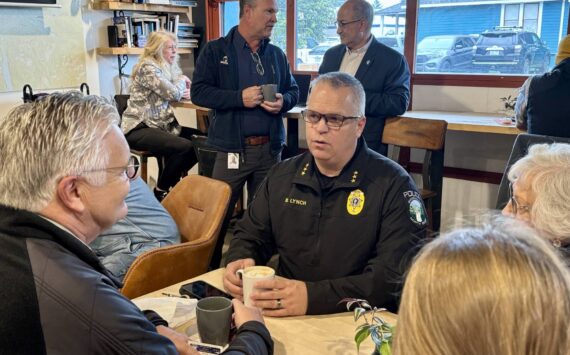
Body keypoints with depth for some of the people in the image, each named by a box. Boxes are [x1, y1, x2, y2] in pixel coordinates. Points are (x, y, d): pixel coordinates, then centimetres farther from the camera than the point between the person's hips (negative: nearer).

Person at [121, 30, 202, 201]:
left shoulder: (169, 67, 14)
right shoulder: (147, 67, -14)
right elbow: (173, 93, -22)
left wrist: (186, 91, -5)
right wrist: (182, 80, -1)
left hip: (161, 125, 9)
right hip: (139, 128, -9)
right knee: (184, 147, -28)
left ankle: (173, 178, 15)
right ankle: (161, 190, -6)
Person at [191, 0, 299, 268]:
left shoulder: (276, 54, 11)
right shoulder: (215, 51, -1)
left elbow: (293, 91, 17)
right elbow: (199, 93, -8)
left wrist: (283, 101, -7)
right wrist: (239, 97, -18)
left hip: (269, 148, 4)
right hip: (232, 149, -4)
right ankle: (209, 269, 18)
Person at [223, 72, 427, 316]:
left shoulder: (393, 185, -10)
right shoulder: (282, 175, 8)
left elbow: (397, 274, -19)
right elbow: (250, 235, 17)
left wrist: (313, 296, -28)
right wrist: (238, 262, -7)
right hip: (286, 319, 5)